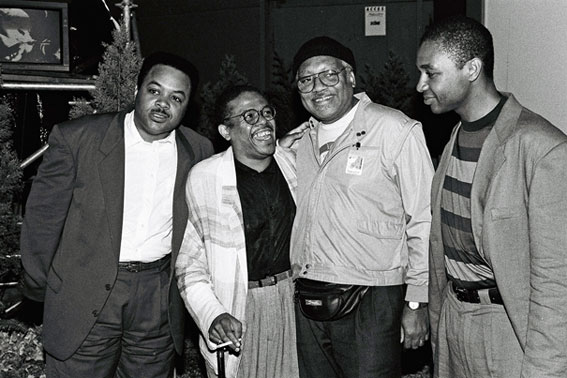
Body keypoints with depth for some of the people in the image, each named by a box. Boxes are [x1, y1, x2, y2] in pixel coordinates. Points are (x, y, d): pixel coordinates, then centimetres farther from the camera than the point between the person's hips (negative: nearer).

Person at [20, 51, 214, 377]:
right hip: (85, 298, -2)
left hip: (159, 303, 3)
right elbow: (44, 215, -1)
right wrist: (39, 286, 4)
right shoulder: (76, 138, -8)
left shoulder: (199, 151, 1)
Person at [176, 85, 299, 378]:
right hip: (235, 311, -3)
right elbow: (189, 263, -8)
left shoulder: (292, 165, 1)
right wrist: (213, 315, -20)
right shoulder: (203, 178, -12)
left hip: (291, 298, 4)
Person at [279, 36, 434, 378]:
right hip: (307, 300, 6)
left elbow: (423, 221, -8)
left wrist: (417, 302, -9)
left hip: (371, 303, -6)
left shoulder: (396, 131, -9)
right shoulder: (301, 139, 10)